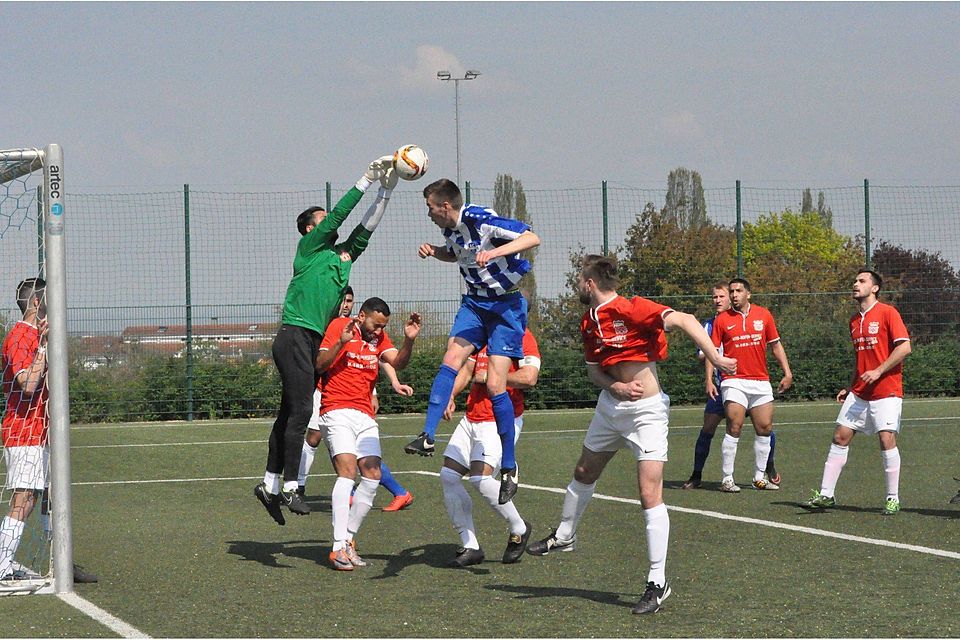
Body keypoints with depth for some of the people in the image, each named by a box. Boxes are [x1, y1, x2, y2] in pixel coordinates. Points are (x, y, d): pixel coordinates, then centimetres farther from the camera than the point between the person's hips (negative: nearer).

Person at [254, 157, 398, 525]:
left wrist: (386, 191, 13)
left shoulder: (342, 256, 22)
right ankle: (289, 487, -18)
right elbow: (338, 215, -5)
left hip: (312, 341, 9)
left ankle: (270, 485, 11)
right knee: (300, 411, -15)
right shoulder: (309, 248, 2)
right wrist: (367, 179, -2)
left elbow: (365, 228, 19)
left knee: (290, 414, 9)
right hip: (295, 337, -9)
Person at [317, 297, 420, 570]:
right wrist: (341, 343, -22)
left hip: (365, 416, 6)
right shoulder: (339, 326, 0)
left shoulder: (379, 336, 17)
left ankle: (348, 539, 5)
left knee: (372, 474, -6)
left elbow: (398, 362, 2)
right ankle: (339, 548, -25)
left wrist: (409, 340, -15)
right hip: (337, 412, -6)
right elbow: (320, 364, -7)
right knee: (347, 470, -21)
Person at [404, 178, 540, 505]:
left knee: (495, 385, -11)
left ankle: (510, 468, 0)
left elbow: (532, 238, -25)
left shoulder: (481, 220, -22)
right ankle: (428, 436, -16)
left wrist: (495, 252, -37)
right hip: (474, 301, 7)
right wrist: (434, 251, 4)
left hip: (507, 304, -7)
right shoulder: (451, 227, 3)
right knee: (451, 360, -14)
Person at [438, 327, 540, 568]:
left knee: (480, 478, -22)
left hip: (502, 421, -8)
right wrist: (450, 396, 4)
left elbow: (529, 378, -21)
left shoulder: (522, 336, -9)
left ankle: (519, 529, 3)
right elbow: (467, 369, 21)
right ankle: (470, 547, 4)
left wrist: (490, 376, -11)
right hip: (472, 419, 8)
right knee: (448, 476, -3)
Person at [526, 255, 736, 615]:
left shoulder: (633, 310, -20)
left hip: (646, 410, -8)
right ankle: (564, 537, 49)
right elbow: (593, 369, 10)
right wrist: (614, 386, -12)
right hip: (610, 406, 8)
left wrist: (714, 357, -36)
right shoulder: (589, 323, 4)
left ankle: (658, 582, -8)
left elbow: (683, 320, -27)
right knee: (584, 473, 24)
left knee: (650, 494, -13)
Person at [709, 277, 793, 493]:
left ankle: (760, 477, 16)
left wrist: (787, 372, 7)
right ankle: (727, 479, -9)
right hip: (734, 382, -3)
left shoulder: (764, 315, 8)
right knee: (734, 427, -13)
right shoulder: (722, 320, 1)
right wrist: (709, 380, -5)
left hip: (761, 382, 3)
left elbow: (775, 345, 14)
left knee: (765, 428, 4)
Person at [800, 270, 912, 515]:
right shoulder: (854, 321, 17)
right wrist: (849, 387, 17)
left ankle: (893, 498, -2)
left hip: (887, 391, -7)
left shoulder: (888, 313, -6)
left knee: (887, 439, -12)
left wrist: (878, 371, -18)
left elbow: (904, 347, -13)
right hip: (859, 392, 7)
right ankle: (826, 495, 5)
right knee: (840, 437, 2)